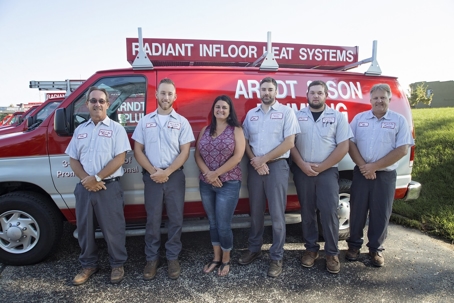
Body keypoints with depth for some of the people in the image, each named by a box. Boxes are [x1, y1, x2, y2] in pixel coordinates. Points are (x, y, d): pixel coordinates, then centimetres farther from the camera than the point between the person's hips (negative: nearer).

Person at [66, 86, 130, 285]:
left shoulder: (116, 128, -2)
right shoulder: (80, 130, 12)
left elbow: (119, 159, -11)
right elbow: (73, 160, 9)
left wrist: (97, 178, -16)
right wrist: (86, 180, -8)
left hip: (109, 187, -4)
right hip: (84, 188, 5)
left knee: (113, 229, 5)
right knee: (84, 228, 14)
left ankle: (117, 265, 24)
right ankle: (88, 265, 33)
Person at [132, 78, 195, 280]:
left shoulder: (181, 122, 2)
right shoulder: (145, 121, 7)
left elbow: (185, 152, -3)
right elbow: (138, 150, 4)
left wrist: (167, 172, -13)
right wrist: (153, 171, -10)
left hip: (175, 176, -1)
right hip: (151, 177, 1)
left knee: (175, 219, 6)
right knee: (152, 219, 8)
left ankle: (173, 258, 21)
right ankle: (152, 259, 22)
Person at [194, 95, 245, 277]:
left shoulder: (236, 130, -2)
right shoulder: (205, 130, 10)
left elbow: (237, 156, -11)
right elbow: (197, 155, 5)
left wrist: (215, 174, -14)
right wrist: (207, 174, -13)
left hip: (228, 184, -4)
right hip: (206, 184, 4)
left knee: (223, 225, 1)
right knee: (213, 223, 15)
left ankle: (226, 260, 24)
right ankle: (216, 258, 31)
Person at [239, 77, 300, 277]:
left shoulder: (286, 112, -1)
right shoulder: (251, 114, 12)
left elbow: (289, 142, -9)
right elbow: (245, 141, 11)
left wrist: (263, 159, -11)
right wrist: (255, 161, -6)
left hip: (277, 166, -4)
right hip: (254, 167, 4)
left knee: (277, 214, 0)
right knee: (255, 212, 13)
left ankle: (277, 257, 12)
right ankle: (254, 248, 28)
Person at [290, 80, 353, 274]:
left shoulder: (337, 117, 2)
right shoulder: (297, 116, 6)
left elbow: (343, 147, -4)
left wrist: (321, 167, -9)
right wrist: (303, 165, -10)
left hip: (328, 171, -1)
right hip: (302, 171, 2)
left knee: (329, 211, -4)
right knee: (307, 212, 9)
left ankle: (332, 253, 12)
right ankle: (311, 249, 23)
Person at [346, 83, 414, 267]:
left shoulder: (399, 120, -1)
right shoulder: (359, 118, 5)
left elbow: (402, 150, -8)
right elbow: (351, 143, 2)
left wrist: (374, 166, -14)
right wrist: (362, 165, -12)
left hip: (385, 175, -1)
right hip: (361, 173, 2)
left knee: (380, 213, 7)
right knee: (357, 210, 8)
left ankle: (376, 249, 23)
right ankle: (354, 245, 23)